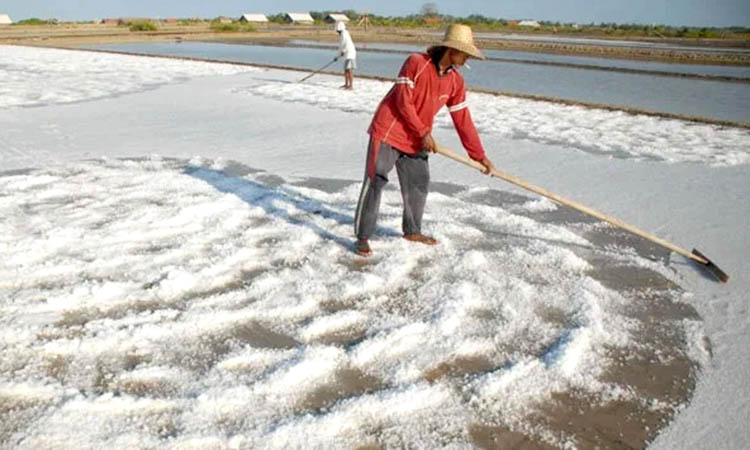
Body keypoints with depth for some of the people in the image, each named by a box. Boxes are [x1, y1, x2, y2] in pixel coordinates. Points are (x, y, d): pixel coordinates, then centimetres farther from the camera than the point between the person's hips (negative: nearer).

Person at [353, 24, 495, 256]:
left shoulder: (456, 81, 2)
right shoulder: (416, 62, -15)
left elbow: (463, 120, 4)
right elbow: (403, 102, -18)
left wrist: (480, 156, 2)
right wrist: (424, 133, -17)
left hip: (415, 141, 7)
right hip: (388, 130, -6)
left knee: (419, 184, 11)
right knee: (375, 182, -8)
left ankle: (412, 231, 32)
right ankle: (362, 237, 1)